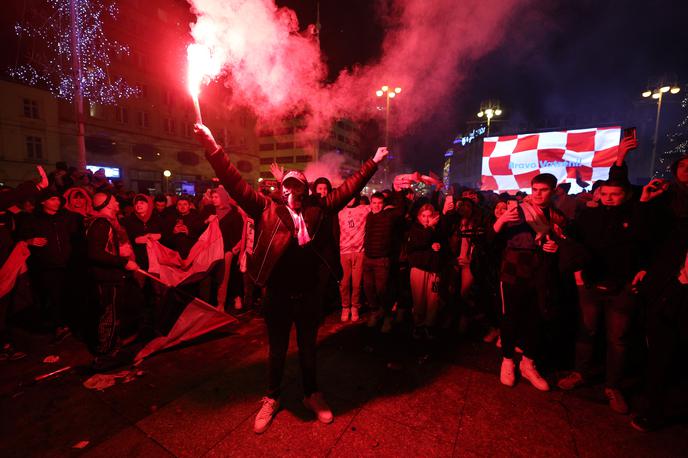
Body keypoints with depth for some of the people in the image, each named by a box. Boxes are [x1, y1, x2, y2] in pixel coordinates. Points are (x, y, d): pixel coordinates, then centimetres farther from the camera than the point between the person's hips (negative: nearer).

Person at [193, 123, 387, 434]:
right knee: (277, 351, 19)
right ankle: (271, 399, 45)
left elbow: (348, 188, 5)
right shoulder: (267, 209, -3)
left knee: (308, 348, 21)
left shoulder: (316, 210, 1)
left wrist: (373, 163, 7)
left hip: (309, 293, 1)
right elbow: (234, 182, -6)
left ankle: (312, 395, 46)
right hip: (278, 295, -1)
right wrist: (211, 147, -13)